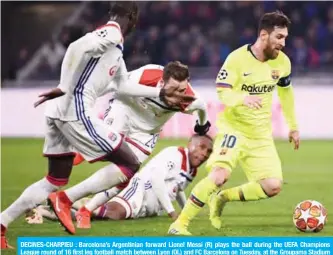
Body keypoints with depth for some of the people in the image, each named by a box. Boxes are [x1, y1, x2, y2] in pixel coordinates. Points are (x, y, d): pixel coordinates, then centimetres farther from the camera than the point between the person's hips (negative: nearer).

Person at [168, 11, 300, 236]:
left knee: (273, 186, -9)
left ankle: (223, 198, 14)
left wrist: (293, 127, 21)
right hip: (233, 128, -5)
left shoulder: (282, 62, -1)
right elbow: (222, 92, -17)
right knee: (220, 175, -28)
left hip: (261, 135, 5)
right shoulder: (237, 59, -17)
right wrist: (243, 98, -39)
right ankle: (180, 224, -18)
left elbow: (285, 91, 17)